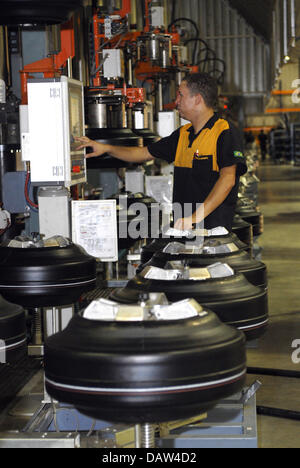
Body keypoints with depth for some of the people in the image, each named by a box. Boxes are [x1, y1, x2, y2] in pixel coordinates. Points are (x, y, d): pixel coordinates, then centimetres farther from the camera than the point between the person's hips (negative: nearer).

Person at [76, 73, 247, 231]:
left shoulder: (225, 133, -6)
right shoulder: (182, 134, 20)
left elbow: (227, 179, -17)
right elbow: (145, 153, 29)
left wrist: (196, 217, -25)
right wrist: (106, 148, 21)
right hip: (183, 226, 7)